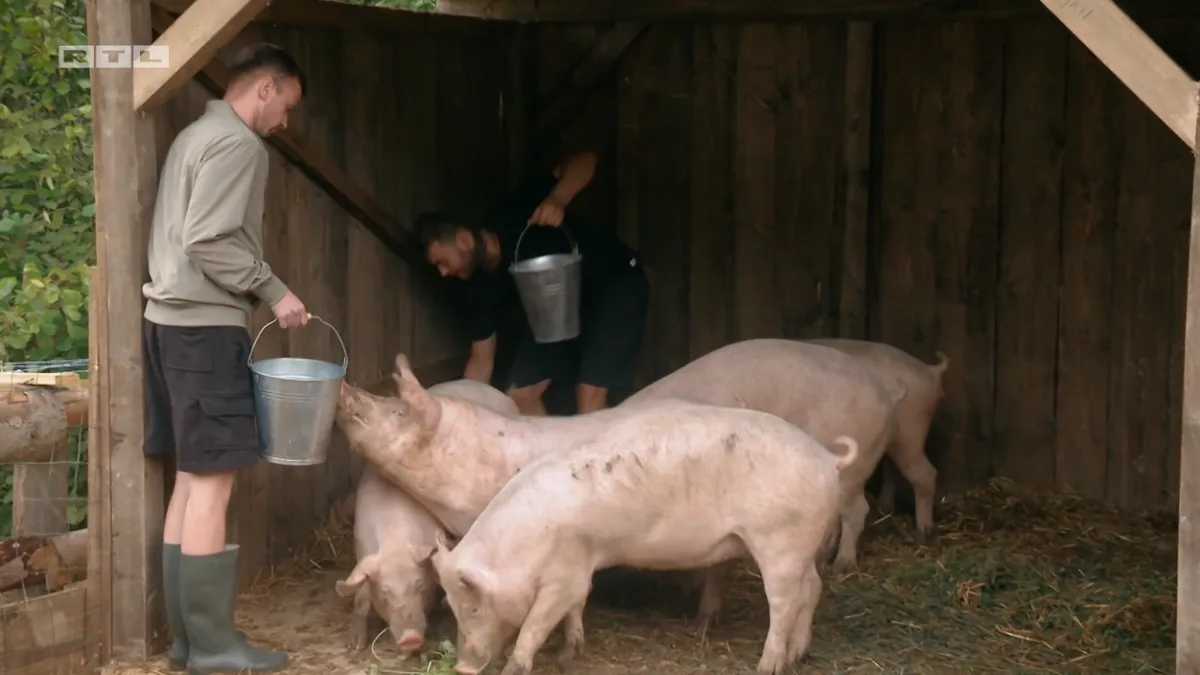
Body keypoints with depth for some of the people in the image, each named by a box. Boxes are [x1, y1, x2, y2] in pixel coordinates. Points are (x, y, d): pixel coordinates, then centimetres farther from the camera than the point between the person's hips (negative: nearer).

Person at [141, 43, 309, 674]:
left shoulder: (197, 135, 19)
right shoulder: (238, 143, -12)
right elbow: (210, 242, -21)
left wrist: (259, 292, 14)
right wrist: (274, 292, -13)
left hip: (174, 319, 10)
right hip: (205, 324, -10)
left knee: (191, 480, 11)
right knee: (212, 485, -7)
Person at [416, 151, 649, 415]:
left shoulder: (515, 216, -27)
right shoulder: (479, 286, -10)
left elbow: (585, 161, -29)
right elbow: (481, 360, 0)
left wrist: (557, 198, -47)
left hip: (616, 284, -7)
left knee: (589, 395, -20)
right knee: (520, 395, -2)